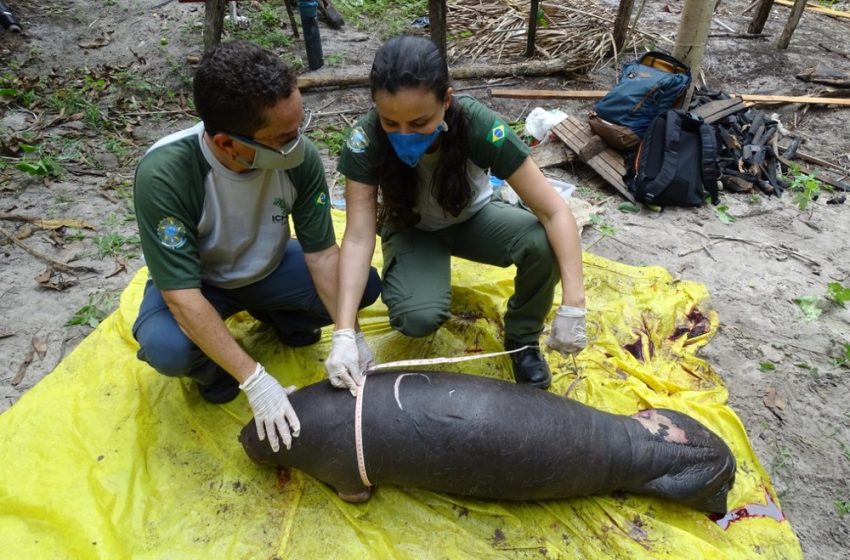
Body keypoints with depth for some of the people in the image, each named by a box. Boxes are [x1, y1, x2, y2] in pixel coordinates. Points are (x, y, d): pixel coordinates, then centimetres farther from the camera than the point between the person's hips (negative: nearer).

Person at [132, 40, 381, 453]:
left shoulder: (300, 156, -27)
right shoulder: (163, 174, -36)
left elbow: (323, 252, -16)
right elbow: (181, 295, -33)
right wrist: (255, 381, -36)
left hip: (267, 269, 3)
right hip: (194, 283, -2)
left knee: (363, 284, -15)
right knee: (166, 349, -33)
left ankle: (278, 316, 13)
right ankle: (212, 364, 5)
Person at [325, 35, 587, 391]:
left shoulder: (479, 126, -32)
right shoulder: (366, 139, -29)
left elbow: (556, 213, -32)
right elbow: (358, 237, -29)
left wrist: (573, 306, -41)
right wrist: (344, 334, -40)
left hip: (472, 219, 1)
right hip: (412, 230, 0)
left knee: (544, 243, -31)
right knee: (418, 318, -31)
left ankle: (522, 339, -2)